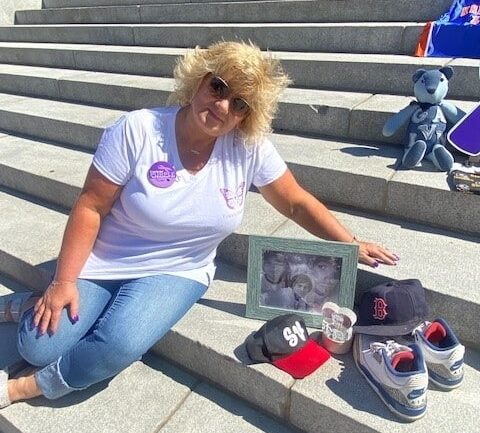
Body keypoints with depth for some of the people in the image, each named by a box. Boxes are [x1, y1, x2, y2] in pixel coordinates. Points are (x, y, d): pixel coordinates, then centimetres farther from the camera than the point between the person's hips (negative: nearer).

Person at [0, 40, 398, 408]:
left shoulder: (251, 149, -11)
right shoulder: (138, 130, -16)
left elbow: (297, 203, 0)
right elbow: (90, 207, -13)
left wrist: (352, 244, -3)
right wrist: (63, 282, -13)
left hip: (178, 272, 1)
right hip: (101, 263, 0)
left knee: (121, 344, -26)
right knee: (40, 345, -12)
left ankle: (36, 386, 3)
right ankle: (44, 303, 23)